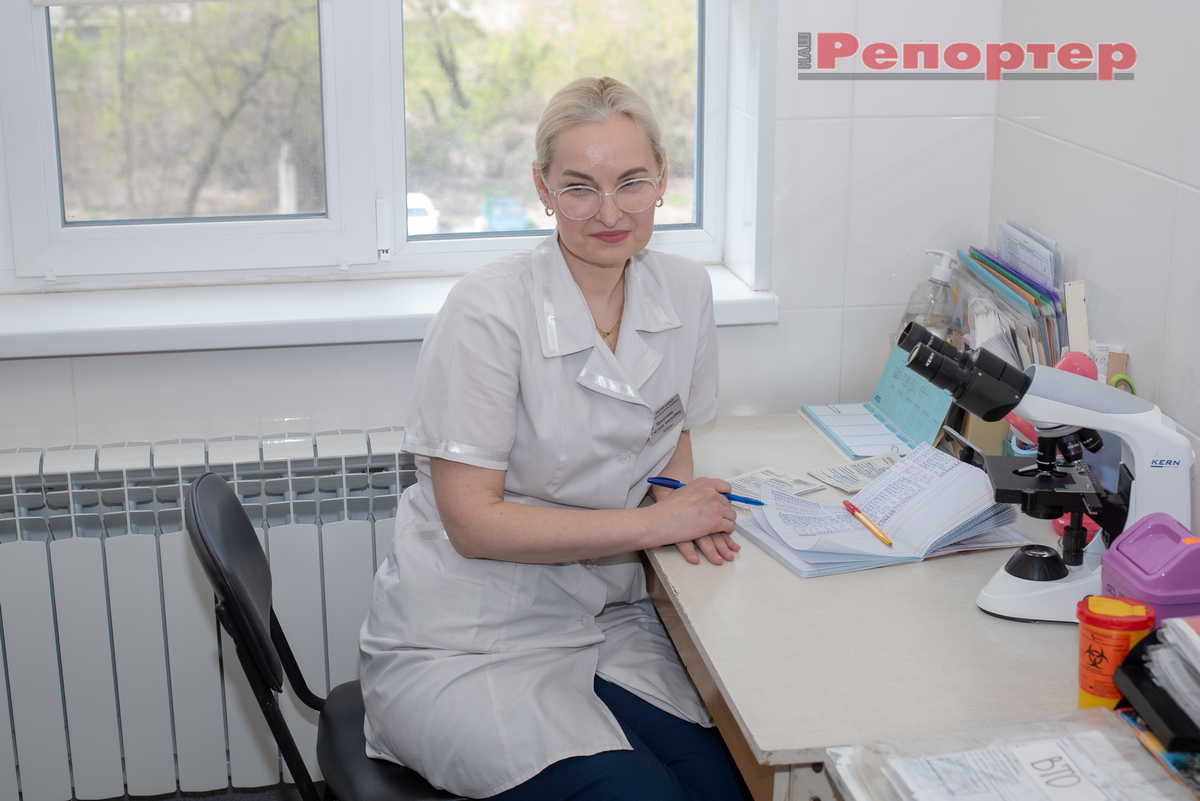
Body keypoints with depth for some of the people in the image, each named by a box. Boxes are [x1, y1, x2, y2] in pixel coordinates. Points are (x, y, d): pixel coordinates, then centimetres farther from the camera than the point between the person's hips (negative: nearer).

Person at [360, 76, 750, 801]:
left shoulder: (686, 291, 1)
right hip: (464, 649, -5)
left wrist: (685, 496, -5)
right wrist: (654, 523, -18)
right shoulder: (488, 312, -17)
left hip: (604, 622, 6)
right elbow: (474, 522, -18)